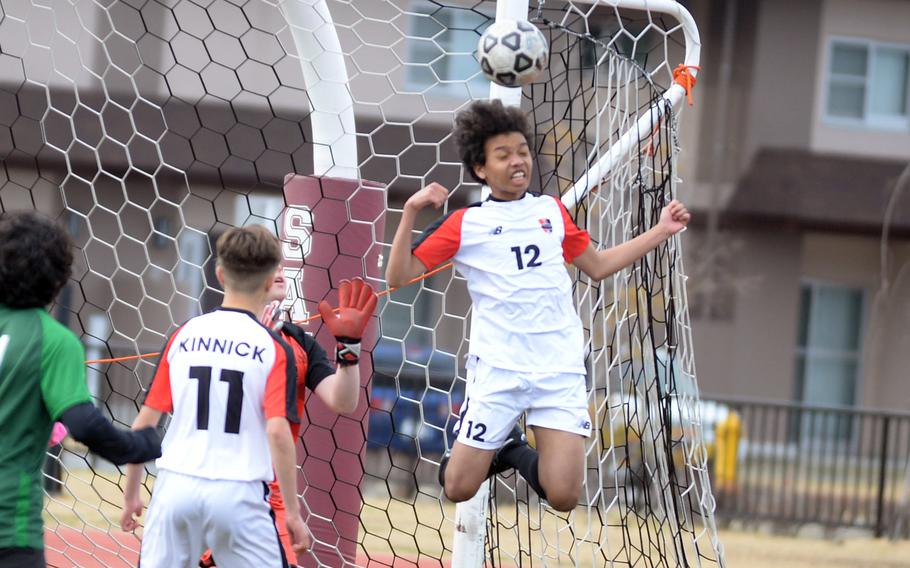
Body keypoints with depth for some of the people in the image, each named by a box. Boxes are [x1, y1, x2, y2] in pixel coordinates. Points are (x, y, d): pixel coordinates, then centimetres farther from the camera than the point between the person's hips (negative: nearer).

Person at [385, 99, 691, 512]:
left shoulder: (552, 210, 12)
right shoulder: (464, 223, 2)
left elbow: (597, 266, 23)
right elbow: (399, 277, -4)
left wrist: (662, 230, 19)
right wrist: (411, 212, -15)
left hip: (561, 370, 2)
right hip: (498, 370, -2)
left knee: (563, 497, -10)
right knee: (458, 489, -2)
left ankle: (521, 456, 21)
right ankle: (500, 446, 28)